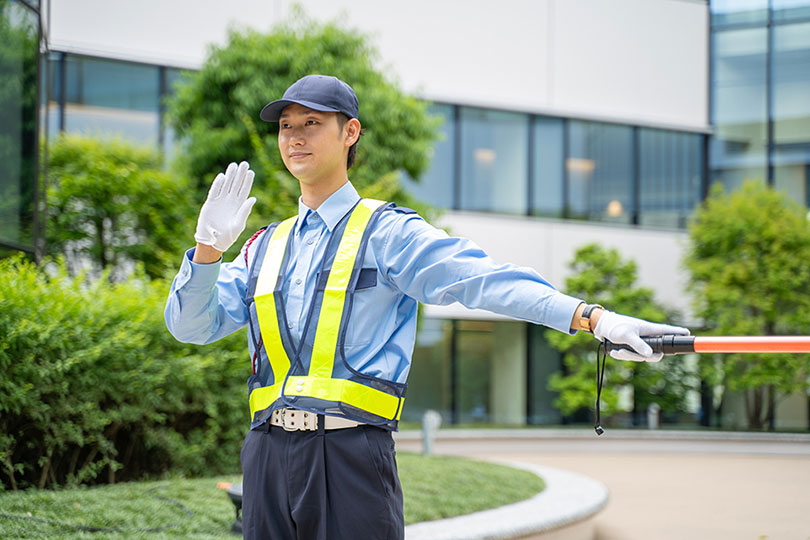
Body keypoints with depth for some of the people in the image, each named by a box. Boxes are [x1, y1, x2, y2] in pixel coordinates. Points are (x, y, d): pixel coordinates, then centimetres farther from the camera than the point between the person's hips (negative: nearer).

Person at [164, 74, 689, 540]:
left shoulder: (386, 232, 3)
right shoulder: (266, 248, 20)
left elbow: (484, 279, -10)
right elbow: (190, 325, 14)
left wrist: (591, 316, -23)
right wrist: (209, 247, -4)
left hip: (350, 456, -5)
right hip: (269, 459, 5)